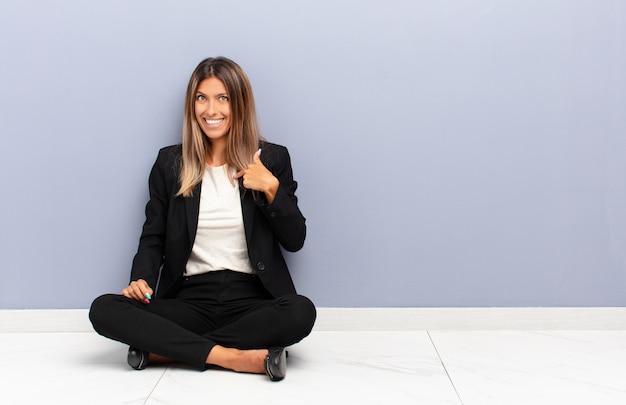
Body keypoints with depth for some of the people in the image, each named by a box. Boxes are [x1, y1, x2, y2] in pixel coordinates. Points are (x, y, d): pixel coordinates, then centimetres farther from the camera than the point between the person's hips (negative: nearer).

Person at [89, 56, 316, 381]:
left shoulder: (272, 159, 7)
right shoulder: (170, 163, 11)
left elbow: (295, 241, 5)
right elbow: (153, 238, 12)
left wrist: (270, 187, -9)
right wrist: (141, 278, -9)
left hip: (251, 299, -1)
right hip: (190, 299, 1)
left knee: (301, 312, -35)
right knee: (104, 310, -24)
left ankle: (168, 348, -22)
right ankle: (233, 357, -28)